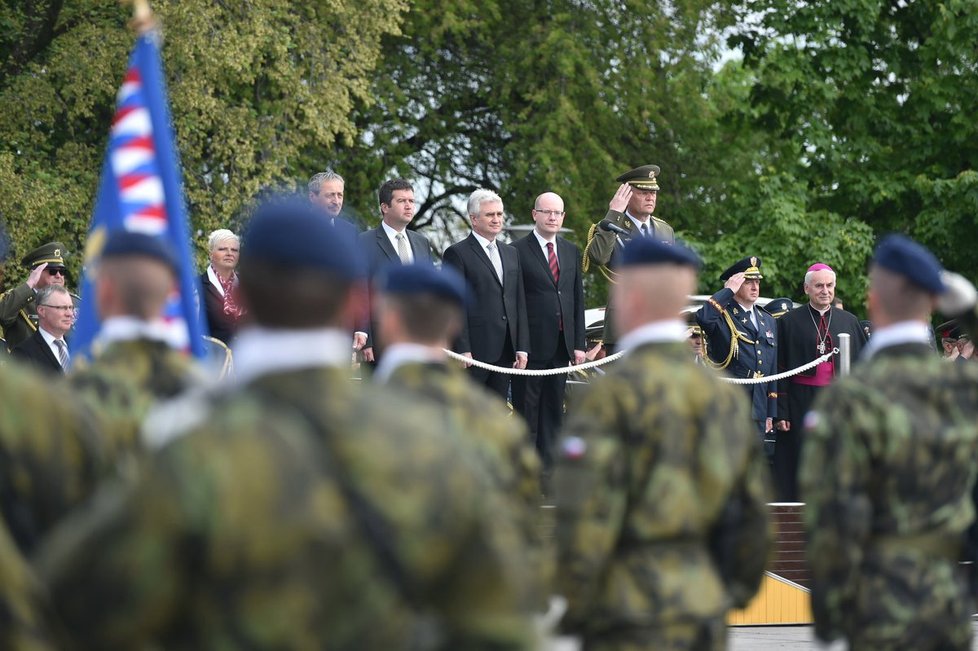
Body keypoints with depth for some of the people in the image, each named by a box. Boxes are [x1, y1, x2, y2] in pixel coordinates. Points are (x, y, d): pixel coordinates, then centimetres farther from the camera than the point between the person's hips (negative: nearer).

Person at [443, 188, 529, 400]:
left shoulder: (511, 253, 17)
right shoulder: (457, 253, -4)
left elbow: (520, 303, 16)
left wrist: (522, 347, 8)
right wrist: (463, 350, -16)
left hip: (505, 351, 7)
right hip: (473, 350, -6)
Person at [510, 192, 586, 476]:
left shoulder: (571, 252, 12)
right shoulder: (517, 251, -6)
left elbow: (578, 299, 13)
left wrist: (579, 343, 7)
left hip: (561, 345, 6)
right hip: (531, 345, -6)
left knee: (553, 409, 10)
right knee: (526, 410, 0)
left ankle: (547, 466, 16)